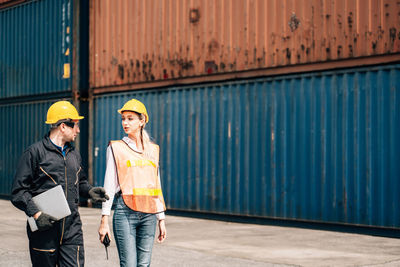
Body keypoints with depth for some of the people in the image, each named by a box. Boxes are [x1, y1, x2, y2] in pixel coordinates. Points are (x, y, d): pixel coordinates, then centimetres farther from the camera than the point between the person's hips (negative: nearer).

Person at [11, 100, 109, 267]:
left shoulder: (74, 154, 17)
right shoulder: (35, 152, -3)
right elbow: (18, 191, -6)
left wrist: (89, 191, 8)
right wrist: (36, 213, -18)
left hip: (72, 228, 5)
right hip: (45, 229, -4)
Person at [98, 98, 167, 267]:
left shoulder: (152, 149, 13)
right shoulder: (116, 148, 3)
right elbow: (109, 186, 1)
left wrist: (161, 219, 14)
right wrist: (104, 220, -5)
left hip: (149, 213, 4)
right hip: (125, 212, -3)